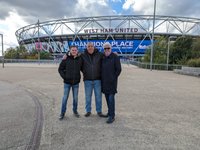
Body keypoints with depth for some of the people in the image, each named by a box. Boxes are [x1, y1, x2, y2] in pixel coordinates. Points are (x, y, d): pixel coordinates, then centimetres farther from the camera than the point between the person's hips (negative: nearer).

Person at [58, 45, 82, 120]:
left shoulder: (80, 59, -1)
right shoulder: (66, 59, -6)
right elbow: (60, 69, 0)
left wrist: (79, 77, 3)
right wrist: (64, 77, -7)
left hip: (76, 82, 2)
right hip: (67, 82, -1)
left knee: (75, 98, 12)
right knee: (65, 98, 5)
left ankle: (75, 111, 30)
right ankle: (62, 113, 19)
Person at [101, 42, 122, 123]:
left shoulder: (115, 57, -6)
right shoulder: (102, 57, 9)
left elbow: (119, 69, -6)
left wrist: (113, 78, -6)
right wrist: (102, 78, 9)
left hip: (111, 82, -5)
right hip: (104, 82, 6)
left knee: (111, 98, -7)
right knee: (107, 98, 13)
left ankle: (112, 116, 0)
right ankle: (110, 112, 28)